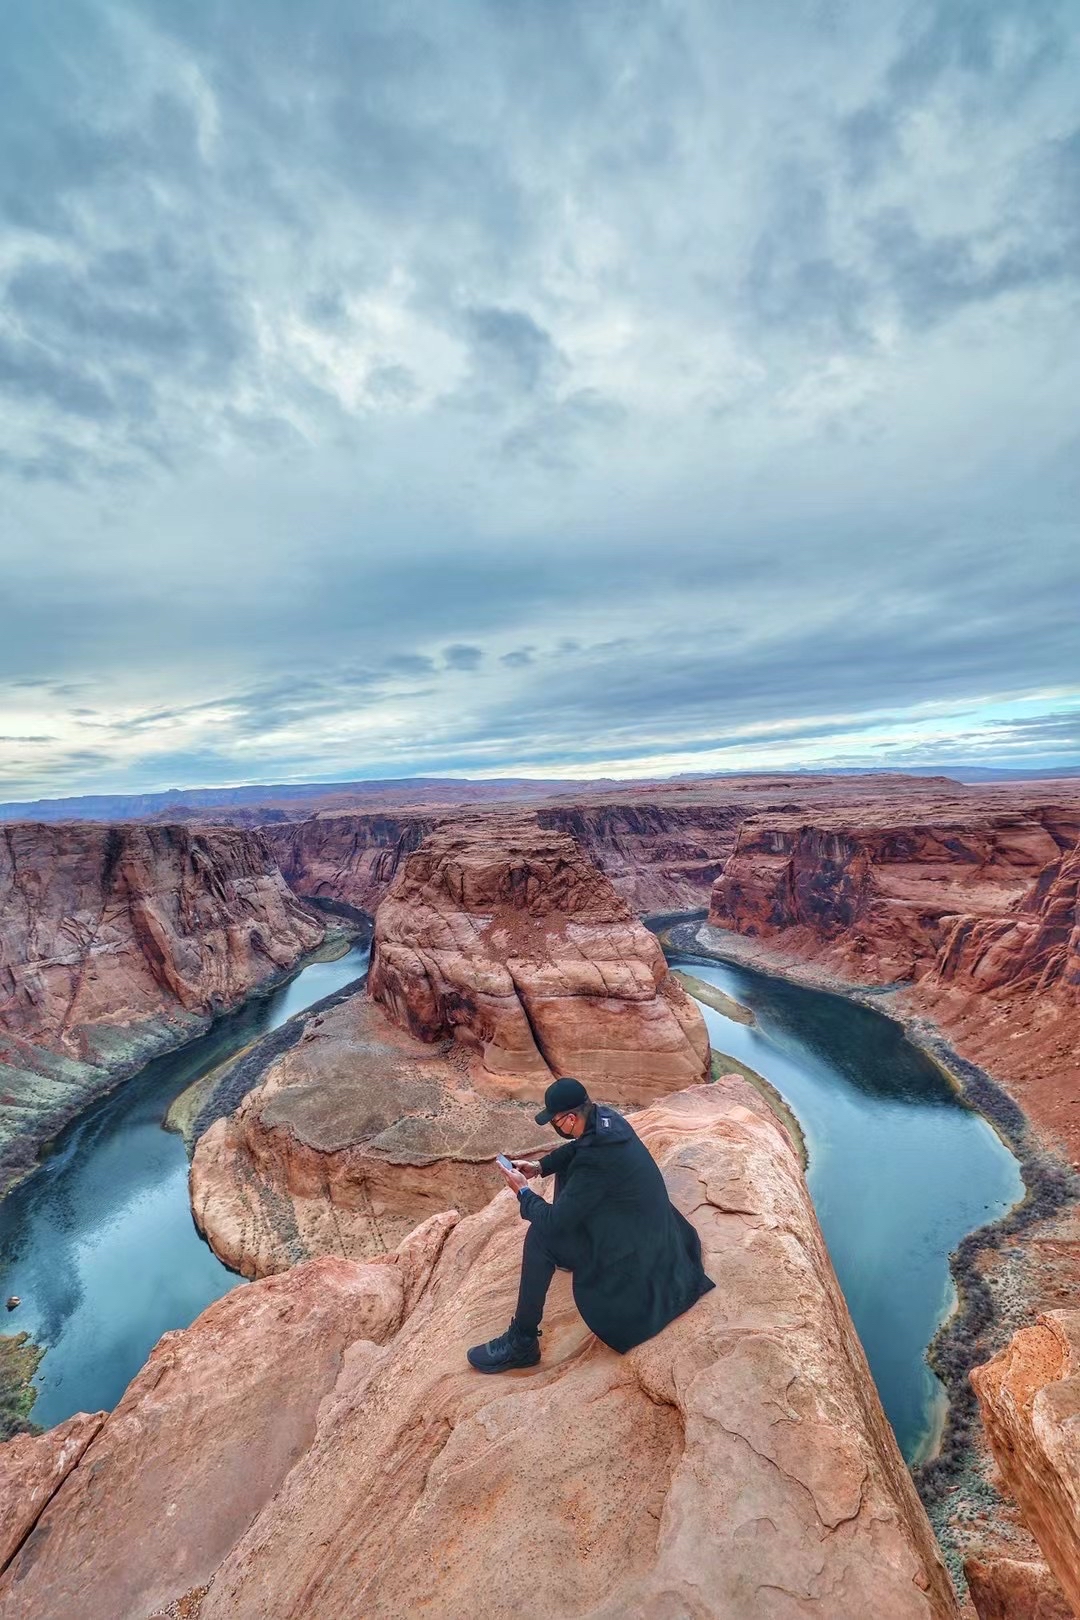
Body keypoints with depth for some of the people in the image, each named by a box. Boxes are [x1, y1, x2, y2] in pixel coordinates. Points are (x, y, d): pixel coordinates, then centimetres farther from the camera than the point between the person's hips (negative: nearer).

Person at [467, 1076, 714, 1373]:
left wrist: (523, 1191, -10)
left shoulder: (595, 1160, -34)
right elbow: (576, 1148, 13)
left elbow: (554, 1220, -27)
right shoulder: (606, 1117, -10)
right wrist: (540, 1166, 2)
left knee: (540, 1235, -16)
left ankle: (522, 1343, -3)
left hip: (635, 1248, -9)